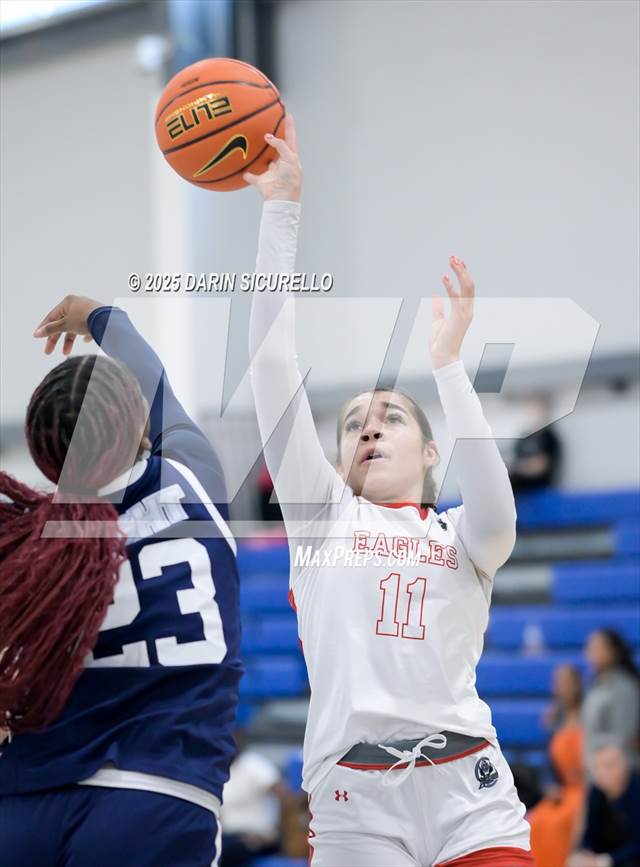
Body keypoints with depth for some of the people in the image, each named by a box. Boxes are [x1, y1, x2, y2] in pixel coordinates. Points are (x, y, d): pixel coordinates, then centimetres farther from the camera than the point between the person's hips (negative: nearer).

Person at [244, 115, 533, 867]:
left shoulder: (463, 536, 15)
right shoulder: (321, 514, 15)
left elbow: (493, 508, -11)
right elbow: (272, 362, 8)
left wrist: (447, 363, -9)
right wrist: (281, 208, 4)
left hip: (470, 795, 0)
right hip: (353, 800, 0)